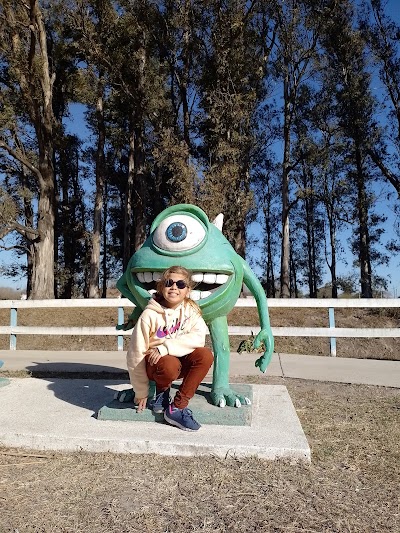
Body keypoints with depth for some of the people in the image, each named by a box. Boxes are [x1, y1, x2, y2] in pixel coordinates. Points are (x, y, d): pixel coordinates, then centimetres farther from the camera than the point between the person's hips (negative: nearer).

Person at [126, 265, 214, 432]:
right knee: (170, 365, -36)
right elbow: (136, 354, -12)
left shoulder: (191, 309, -7)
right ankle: (162, 390, 1)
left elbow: (198, 338, -23)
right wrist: (141, 393, -6)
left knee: (205, 355, -25)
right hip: (154, 363, -3)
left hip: (181, 360, 3)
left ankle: (177, 407, -15)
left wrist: (165, 348, -32)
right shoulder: (150, 315, -16)